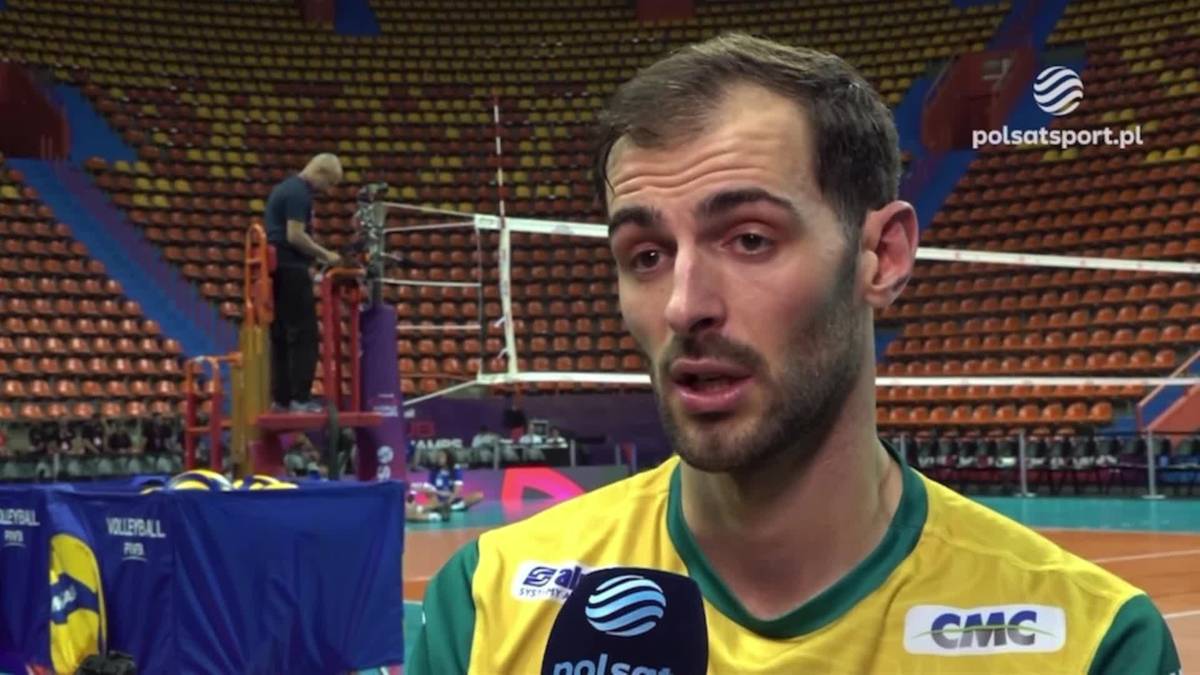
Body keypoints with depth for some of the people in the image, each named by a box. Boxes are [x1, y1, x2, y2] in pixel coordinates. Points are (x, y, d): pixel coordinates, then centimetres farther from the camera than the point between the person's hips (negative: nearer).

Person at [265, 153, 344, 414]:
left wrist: (316, 254, 19)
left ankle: (281, 399, 9)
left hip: (276, 269, 10)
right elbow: (295, 236, -20)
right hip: (291, 270, -10)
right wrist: (325, 255, -9)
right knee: (304, 336, -8)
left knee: (281, 337, 9)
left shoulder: (286, 188, 19)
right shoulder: (299, 193, -12)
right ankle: (300, 399, -9)